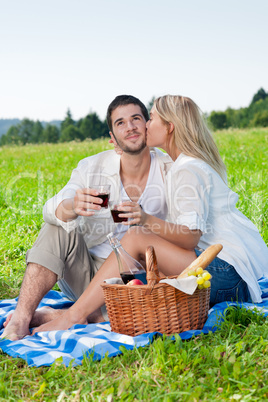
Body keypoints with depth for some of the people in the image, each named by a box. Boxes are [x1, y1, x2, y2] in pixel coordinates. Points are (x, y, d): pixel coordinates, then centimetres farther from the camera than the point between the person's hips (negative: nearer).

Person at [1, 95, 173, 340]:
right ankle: (21, 318, -25)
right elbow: (51, 210, -20)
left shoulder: (170, 170, -7)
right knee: (59, 228, -25)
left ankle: (50, 317, -20)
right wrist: (72, 208, -44)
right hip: (86, 272, 1)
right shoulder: (92, 169, -5)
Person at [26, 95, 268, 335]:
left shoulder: (188, 170, -14)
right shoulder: (195, 163, 18)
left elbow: (190, 237, -22)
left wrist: (147, 221, -36)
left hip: (228, 272, -11)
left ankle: (75, 315, -16)